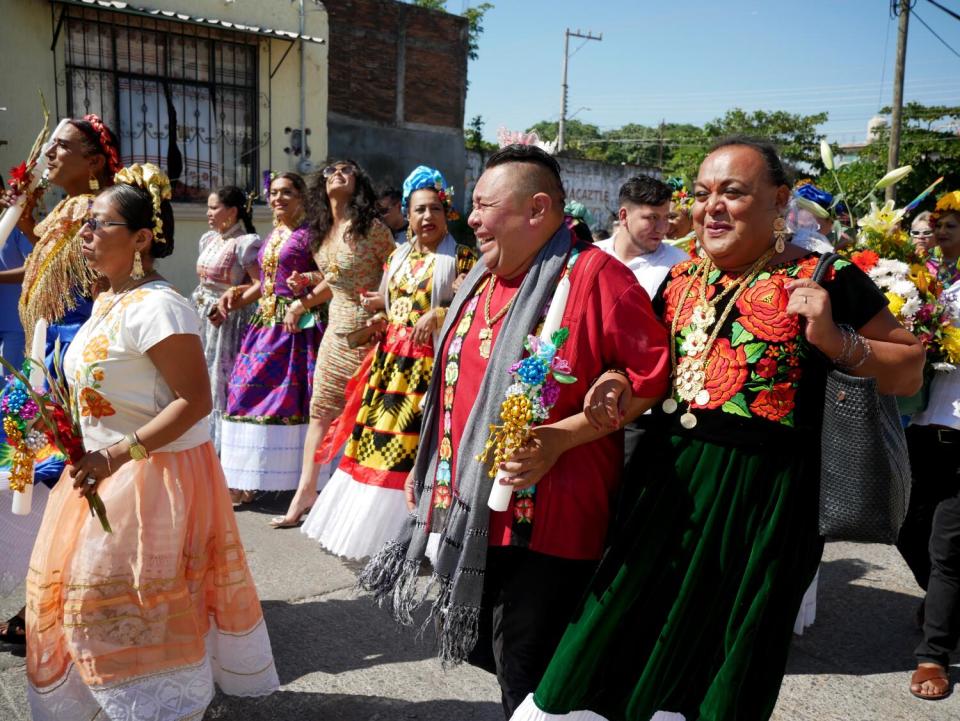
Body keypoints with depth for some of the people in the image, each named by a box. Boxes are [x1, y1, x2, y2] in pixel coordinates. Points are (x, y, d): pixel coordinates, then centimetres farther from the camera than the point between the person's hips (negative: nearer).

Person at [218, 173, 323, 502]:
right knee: (247, 392, 5)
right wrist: (236, 296, 8)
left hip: (294, 326, -8)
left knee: (285, 396, -6)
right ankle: (247, 480, 15)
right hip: (264, 323, 8)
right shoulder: (272, 236, 17)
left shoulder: (309, 234, -6)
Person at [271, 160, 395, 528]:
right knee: (320, 411, 9)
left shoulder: (372, 228, -11)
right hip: (337, 330, 7)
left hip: (368, 334, -7)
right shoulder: (323, 232, 9)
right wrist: (303, 302, 12)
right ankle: (306, 491, 19)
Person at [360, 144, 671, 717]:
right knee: (482, 652, 20)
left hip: (545, 521, -8)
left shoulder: (593, 273, -13)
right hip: (470, 513, 8)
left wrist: (559, 437, -23)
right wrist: (426, 468, 19)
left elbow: (651, 375, -17)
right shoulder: (481, 282, 12)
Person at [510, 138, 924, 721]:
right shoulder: (682, 280, 9)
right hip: (670, 478, 5)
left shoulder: (825, 282, -6)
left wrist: (835, 340, -16)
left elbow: (910, 372, 0)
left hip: (761, 492, -4)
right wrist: (621, 383, 0)